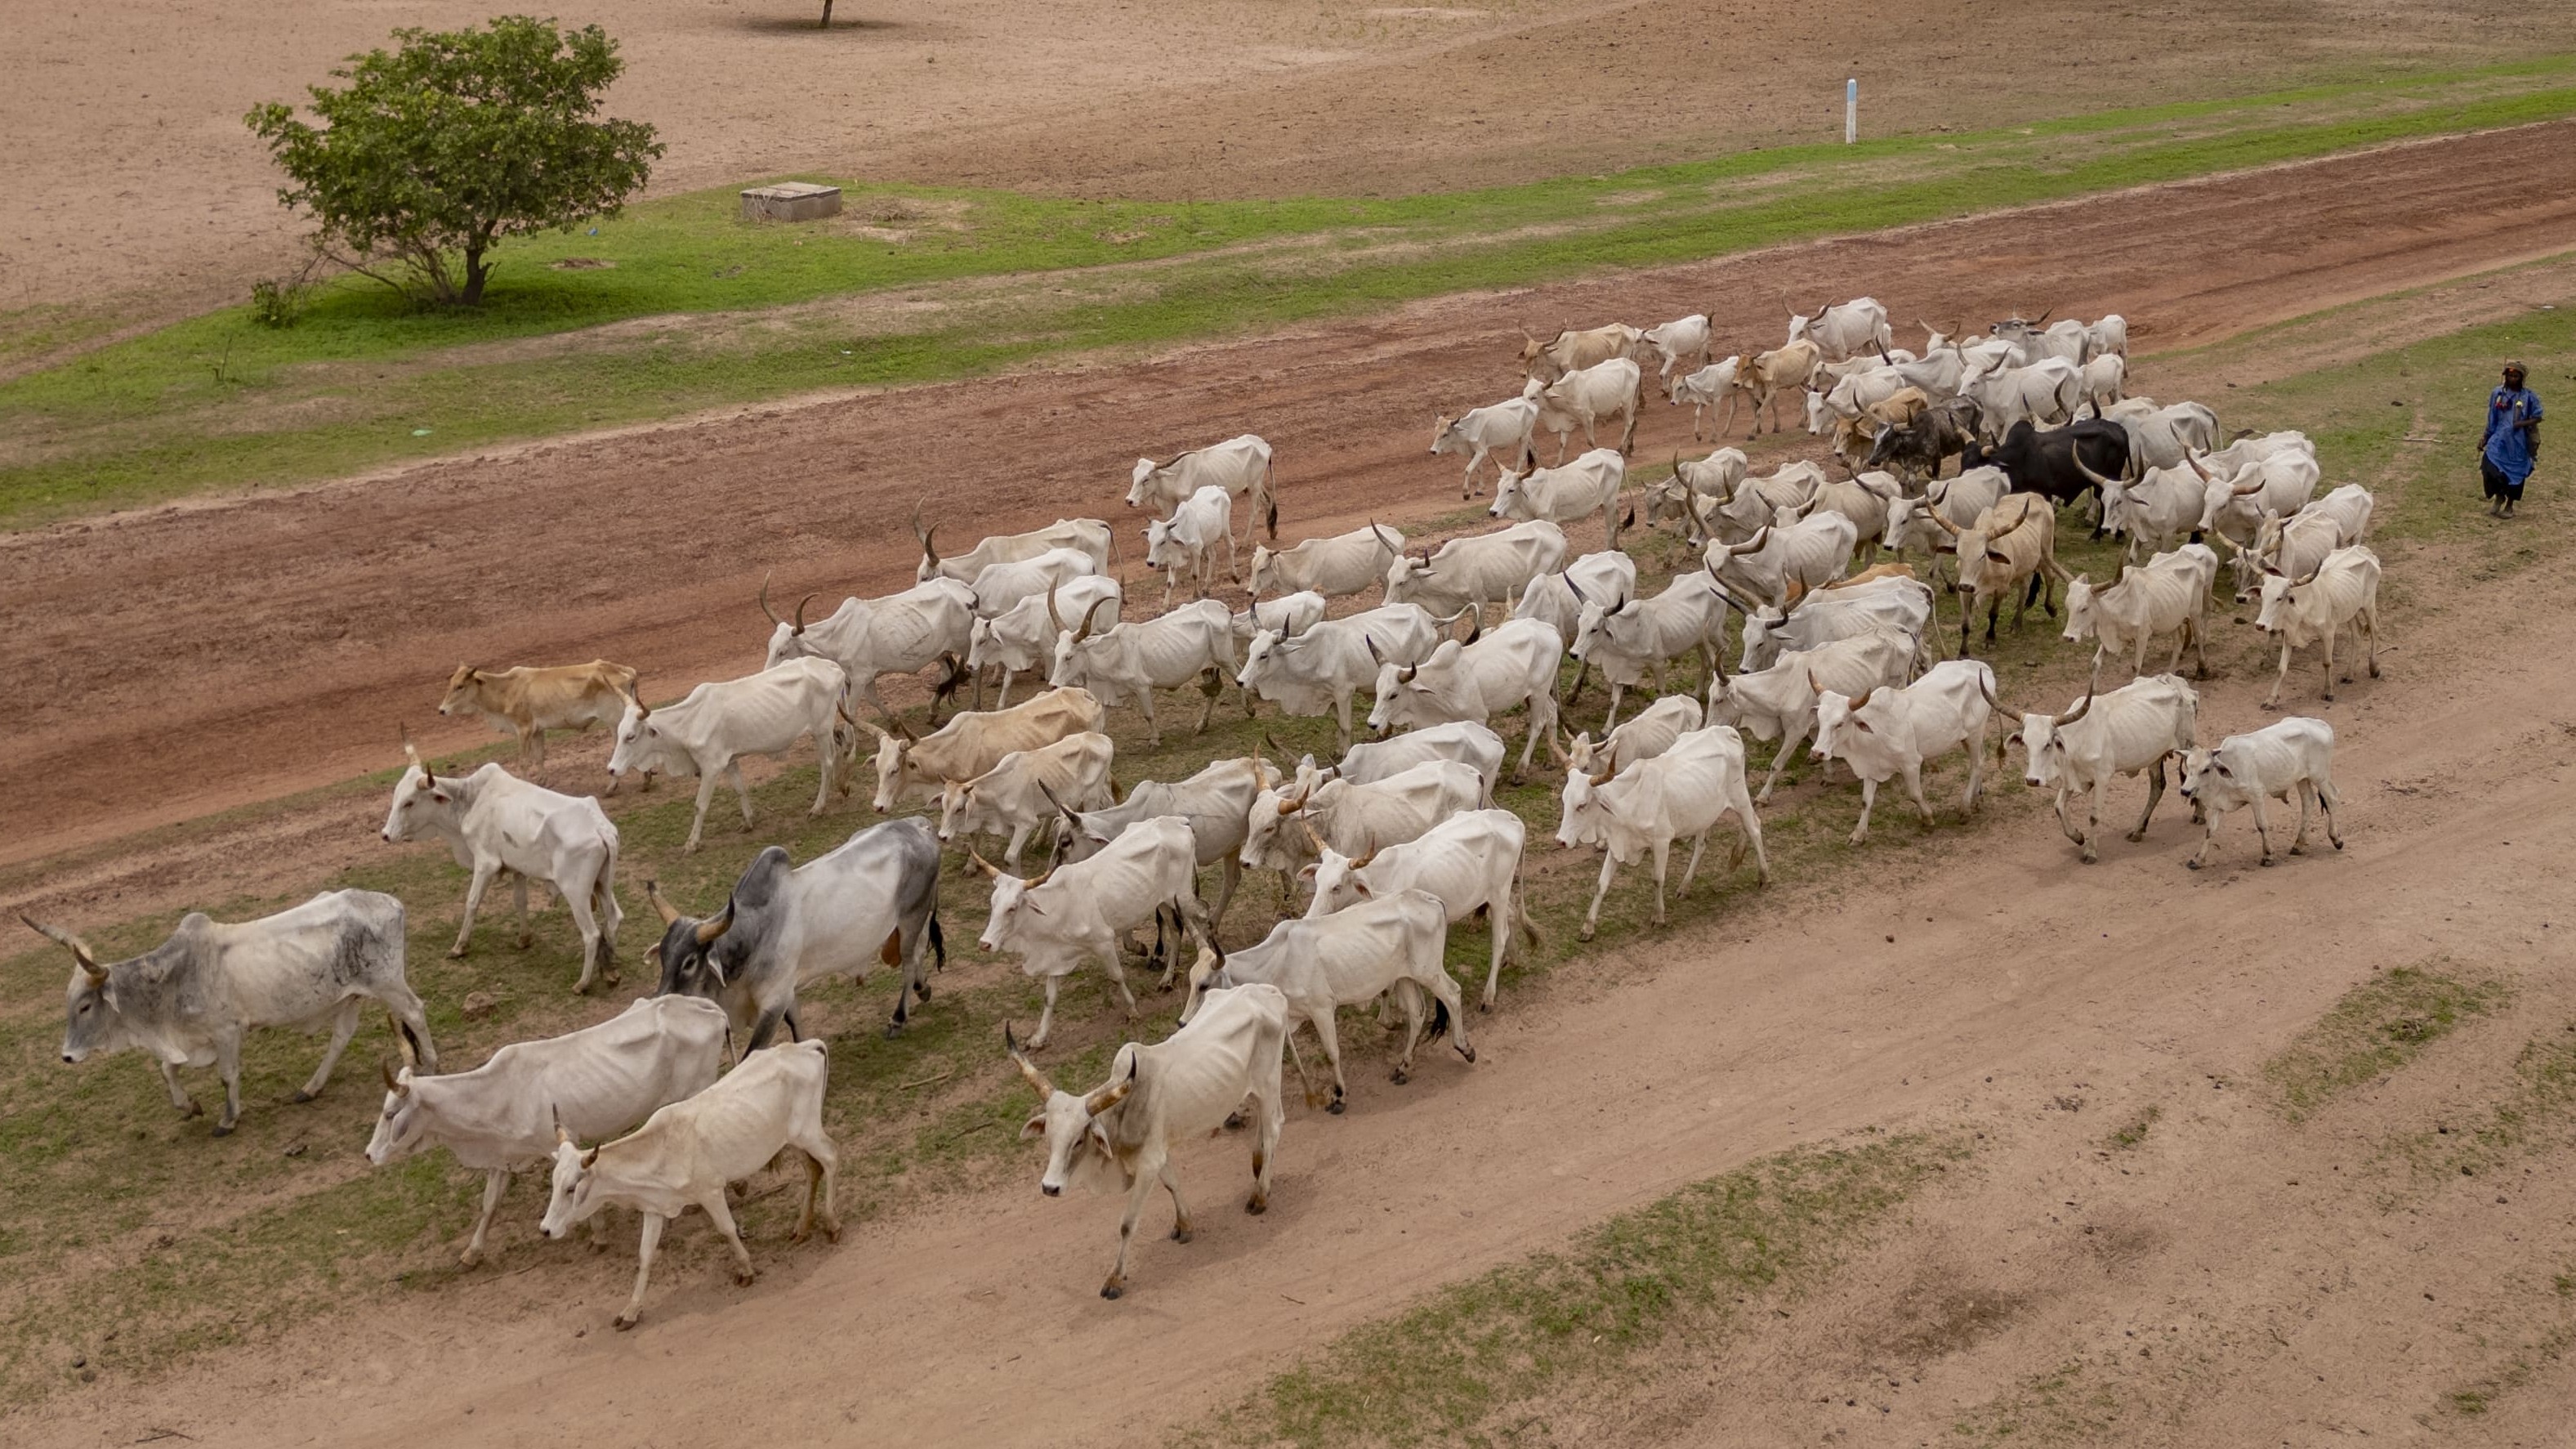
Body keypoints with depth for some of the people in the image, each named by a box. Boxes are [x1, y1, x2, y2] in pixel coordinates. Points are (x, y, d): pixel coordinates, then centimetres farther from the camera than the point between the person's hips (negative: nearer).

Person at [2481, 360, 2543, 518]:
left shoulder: (2529, 396, -5)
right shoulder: (2499, 394, 2)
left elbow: (2537, 417, -2)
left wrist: (2523, 424, -19)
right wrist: (2486, 438, 11)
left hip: (2518, 442, -1)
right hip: (2499, 440, 1)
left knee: (2516, 473, 7)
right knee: (2490, 467, -14)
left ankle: (2509, 505, 27)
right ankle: (2499, 496, 12)